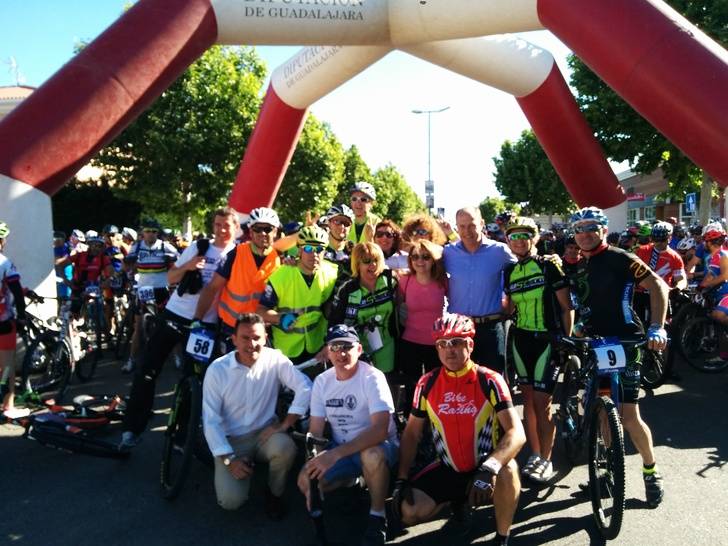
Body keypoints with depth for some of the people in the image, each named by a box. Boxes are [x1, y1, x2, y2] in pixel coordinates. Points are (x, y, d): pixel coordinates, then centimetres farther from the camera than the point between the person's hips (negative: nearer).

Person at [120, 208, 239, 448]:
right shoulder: (197, 247, 2)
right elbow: (170, 278, 3)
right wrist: (187, 266, -16)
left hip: (205, 323, -1)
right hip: (175, 315, 1)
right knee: (146, 371, -2)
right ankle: (132, 428, 9)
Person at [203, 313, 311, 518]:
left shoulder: (274, 359, -11)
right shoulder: (217, 370, -12)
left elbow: (305, 387, -15)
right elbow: (211, 420, -10)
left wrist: (285, 423, -20)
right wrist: (229, 459, -16)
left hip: (265, 432, 1)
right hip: (232, 440, 0)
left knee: (285, 447, -33)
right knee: (231, 500, -19)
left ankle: (275, 493, -1)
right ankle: (244, 468, 17)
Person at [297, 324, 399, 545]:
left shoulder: (372, 377, -21)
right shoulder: (321, 381, -4)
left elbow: (380, 429, -33)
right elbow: (315, 431, -1)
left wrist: (335, 454, -40)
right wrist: (312, 466, -18)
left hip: (377, 446, -5)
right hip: (339, 450, 5)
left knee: (372, 455, -39)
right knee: (305, 481, -14)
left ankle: (377, 516, -12)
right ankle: (352, 480, 17)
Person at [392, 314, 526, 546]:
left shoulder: (490, 381, -17)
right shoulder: (427, 383, -7)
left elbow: (517, 433, -25)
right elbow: (411, 433, 2)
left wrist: (489, 468, -42)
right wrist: (401, 481, -6)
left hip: (484, 467, -3)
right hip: (449, 469, 3)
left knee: (507, 470, -37)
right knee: (408, 512, -16)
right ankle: (458, 502, 15)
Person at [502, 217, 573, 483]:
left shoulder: (549, 266, -7)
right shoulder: (509, 271, 7)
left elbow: (566, 307, -7)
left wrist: (567, 341, -11)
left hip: (547, 340, -5)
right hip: (521, 339, 5)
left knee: (541, 403, -5)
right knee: (528, 399, 11)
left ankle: (546, 460, 9)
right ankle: (535, 454, 24)